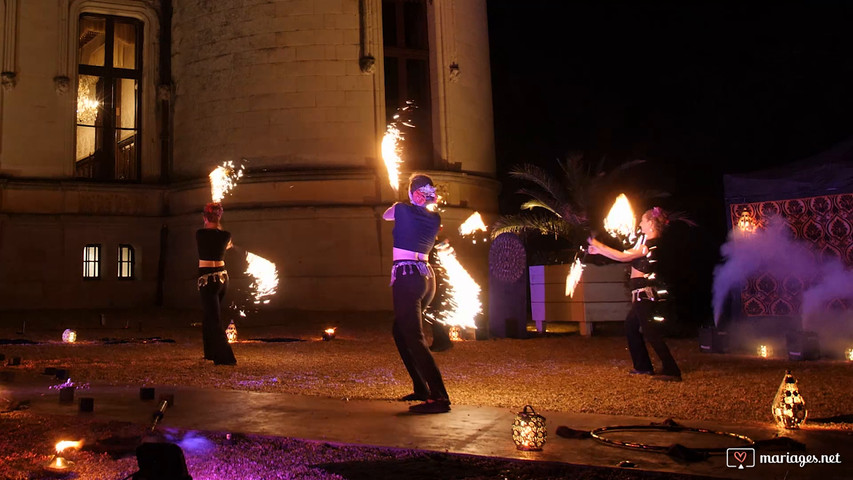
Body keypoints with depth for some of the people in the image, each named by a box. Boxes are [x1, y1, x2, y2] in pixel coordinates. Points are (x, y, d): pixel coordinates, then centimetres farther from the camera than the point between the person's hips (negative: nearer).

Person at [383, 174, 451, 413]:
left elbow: (386, 215, 17)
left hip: (406, 277, -7)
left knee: (414, 337, -11)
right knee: (400, 331, 19)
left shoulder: (402, 209, -6)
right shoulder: (435, 219, 9)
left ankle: (439, 397, -19)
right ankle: (421, 389, 20)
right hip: (426, 276, 8)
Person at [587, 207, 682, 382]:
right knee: (631, 326, 19)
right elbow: (626, 256, 19)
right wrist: (600, 250, 19)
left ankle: (671, 371, -9)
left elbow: (623, 256, -24)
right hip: (643, 294, 10)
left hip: (644, 293, -10)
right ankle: (643, 367, 24)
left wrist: (599, 246, -15)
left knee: (651, 333, -10)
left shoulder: (651, 245, -17)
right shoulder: (651, 244, 14)